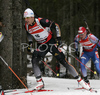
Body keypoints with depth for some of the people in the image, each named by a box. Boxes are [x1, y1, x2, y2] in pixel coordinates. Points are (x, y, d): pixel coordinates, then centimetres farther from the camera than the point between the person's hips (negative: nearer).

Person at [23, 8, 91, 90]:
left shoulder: (41, 22, -25)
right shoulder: (26, 26, -8)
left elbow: (56, 26, -14)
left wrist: (59, 38, -15)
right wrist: (30, 43, 2)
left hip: (50, 43, -5)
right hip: (41, 46, 5)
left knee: (63, 61, -6)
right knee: (34, 61, -18)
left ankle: (80, 80, 0)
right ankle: (40, 82, -12)